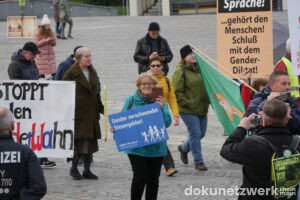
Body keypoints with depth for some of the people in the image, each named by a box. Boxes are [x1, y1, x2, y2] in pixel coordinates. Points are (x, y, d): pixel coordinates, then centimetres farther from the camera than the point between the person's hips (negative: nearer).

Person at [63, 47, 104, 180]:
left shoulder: (93, 73, 13)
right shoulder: (71, 73, -7)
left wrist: (101, 108, 21)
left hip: (91, 113, 6)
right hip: (76, 112, -6)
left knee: (90, 140, 5)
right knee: (78, 140, -5)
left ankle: (87, 170, 13)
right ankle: (74, 168, 11)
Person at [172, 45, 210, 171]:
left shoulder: (198, 69, 12)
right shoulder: (180, 72, -10)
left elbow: (204, 86, 24)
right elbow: (177, 93, -13)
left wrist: (206, 102, 13)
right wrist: (189, 104, -16)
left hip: (202, 109, 7)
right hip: (188, 111, -7)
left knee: (201, 133, 13)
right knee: (195, 134, -7)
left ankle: (184, 148, 38)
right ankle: (198, 162, 3)